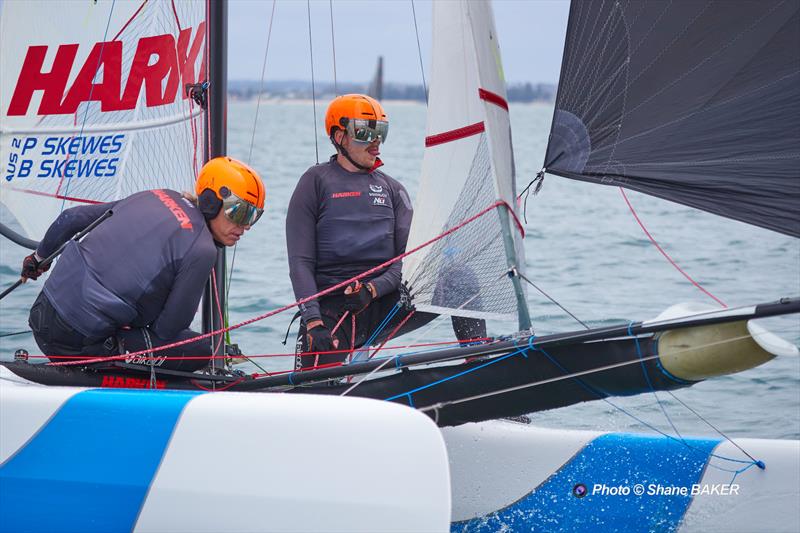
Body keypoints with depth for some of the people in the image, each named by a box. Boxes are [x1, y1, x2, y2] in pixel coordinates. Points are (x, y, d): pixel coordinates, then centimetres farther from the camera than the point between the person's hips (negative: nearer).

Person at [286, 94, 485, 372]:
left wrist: (374, 289, -15)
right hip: (332, 310, -3)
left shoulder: (392, 189, 16)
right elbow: (300, 262, -3)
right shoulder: (316, 182, 4)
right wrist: (313, 322, -16)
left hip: (384, 303, 4)